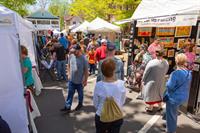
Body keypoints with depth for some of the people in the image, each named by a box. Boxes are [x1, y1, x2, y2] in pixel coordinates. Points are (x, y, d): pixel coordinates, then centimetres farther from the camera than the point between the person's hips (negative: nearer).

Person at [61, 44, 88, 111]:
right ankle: (67, 106, 22)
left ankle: (80, 104, 40)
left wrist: (85, 80, -11)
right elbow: (69, 66, 10)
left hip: (80, 81, -3)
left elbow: (86, 70, -13)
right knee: (70, 93, 11)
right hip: (71, 80, 4)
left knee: (80, 93, 17)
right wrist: (69, 74, 5)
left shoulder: (83, 59, -19)